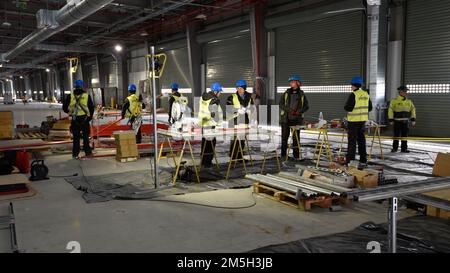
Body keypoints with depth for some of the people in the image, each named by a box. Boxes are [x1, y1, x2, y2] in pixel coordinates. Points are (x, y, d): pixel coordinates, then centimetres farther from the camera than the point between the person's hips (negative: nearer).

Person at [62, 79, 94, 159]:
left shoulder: (70, 96, 2)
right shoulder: (87, 96, 0)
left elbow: (64, 107, 3)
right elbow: (91, 108, 1)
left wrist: (70, 112, 22)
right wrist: (90, 117, 15)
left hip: (75, 120, 1)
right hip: (85, 119, -1)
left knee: (76, 137, 8)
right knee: (85, 136, 8)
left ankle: (75, 154, 10)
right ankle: (88, 153, 10)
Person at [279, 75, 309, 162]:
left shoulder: (301, 94, 4)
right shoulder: (286, 93, 5)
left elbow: (306, 106, 7)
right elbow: (281, 104, -1)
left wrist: (299, 111, -11)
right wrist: (289, 110, -14)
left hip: (297, 119, 0)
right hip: (286, 118, 1)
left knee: (296, 137, 4)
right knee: (284, 137, 4)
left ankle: (296, 155, 11)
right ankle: (283, 155, 12)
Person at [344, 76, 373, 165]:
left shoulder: (353, 95, -14)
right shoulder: (366, 94, 7)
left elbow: (348, 108, -18)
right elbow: (370, 108, 12)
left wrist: (345, 107, 4)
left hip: (354, 120, -7)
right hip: (363, 120, 7)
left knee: (352, 140, -2)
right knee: (361, 139, 14)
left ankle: (350, 160, 0)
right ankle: (363, 160, 18)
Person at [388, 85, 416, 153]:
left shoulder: (409, 101, 9)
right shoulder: (394, 101, -4)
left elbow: (413, 110, 12)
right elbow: (390, 110, -5)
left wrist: (413, 120, 5)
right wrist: (391, 120, -9)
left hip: (405, 121, 4)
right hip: (397, 121, -4)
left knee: (405, 135, 6)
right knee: (396, 135, 2)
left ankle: (404, 148, 14)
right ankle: (394, 148, 13)